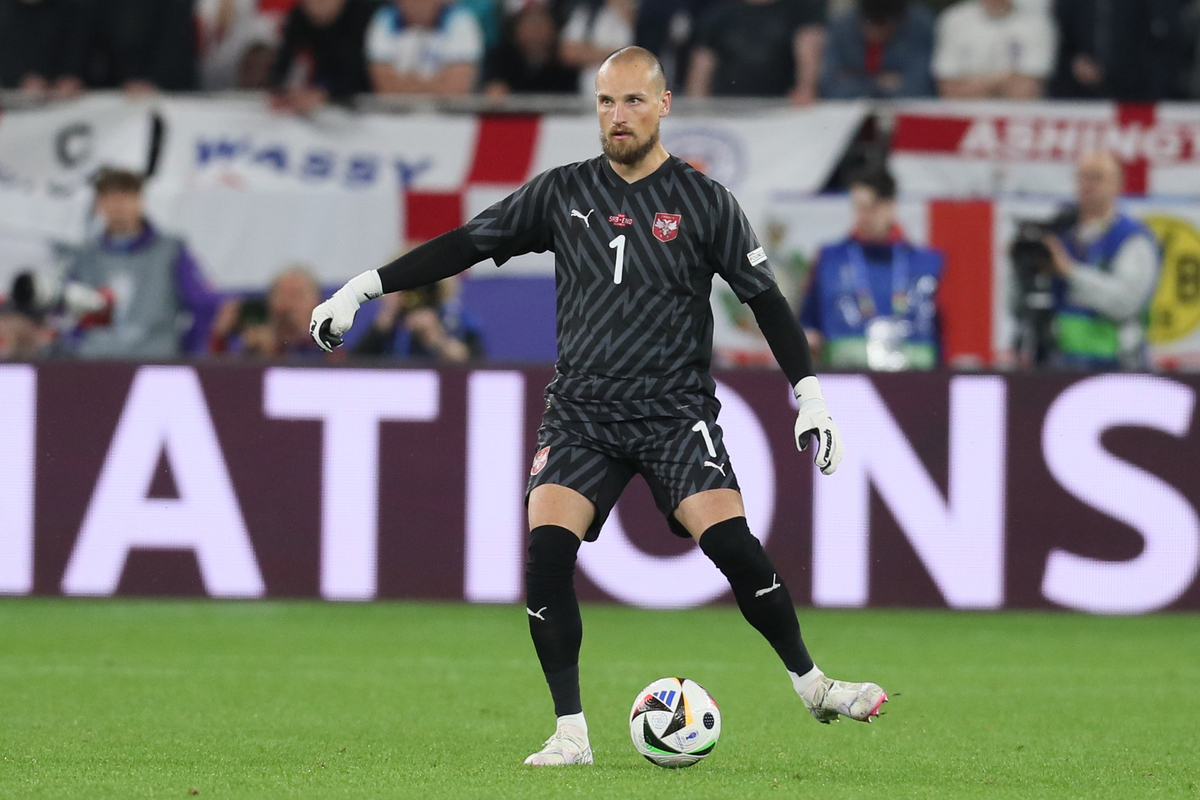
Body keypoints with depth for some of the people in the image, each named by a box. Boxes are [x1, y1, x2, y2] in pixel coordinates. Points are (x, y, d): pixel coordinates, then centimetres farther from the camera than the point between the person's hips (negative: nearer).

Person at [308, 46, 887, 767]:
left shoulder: (702, 200, 1)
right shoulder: (563, 193, 7)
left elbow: (764, 297, 3)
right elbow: (467, 244, 10)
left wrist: (811, 397, -3)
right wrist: (362, 289, 6)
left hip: (676, 410, -2)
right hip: (582, 410, 2)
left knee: (731, 541, -20)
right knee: (547, 549, -19)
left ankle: (812, 686, 1)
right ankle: (571, 735, -9)